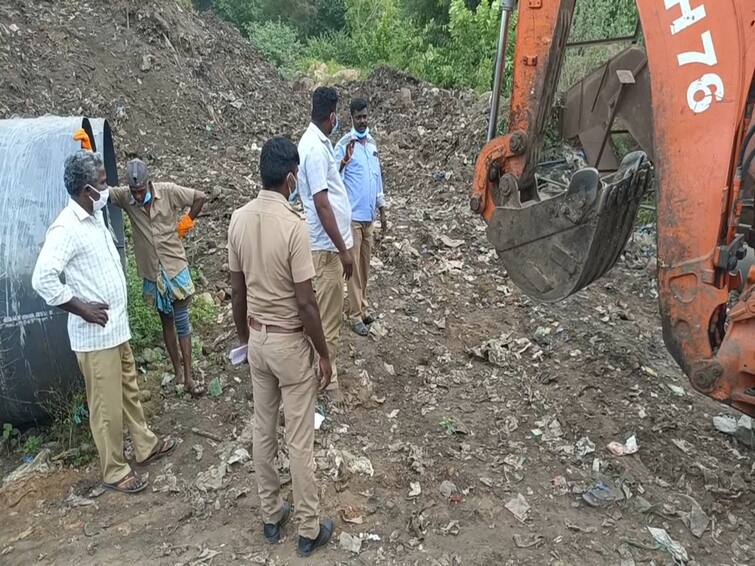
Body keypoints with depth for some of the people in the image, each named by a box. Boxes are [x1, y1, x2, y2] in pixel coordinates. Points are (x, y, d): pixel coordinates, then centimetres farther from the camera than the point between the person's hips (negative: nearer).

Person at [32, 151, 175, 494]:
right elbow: (42, 279, -27)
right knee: (107, 405, 5)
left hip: (116, 327, 9)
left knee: (129, 391, 21)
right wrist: (82, 308, -20)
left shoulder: (94, 217, 8)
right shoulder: (67, 228, -21)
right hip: (94, 335, -9)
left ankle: (145, 446, 38)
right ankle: (114, 471, 21)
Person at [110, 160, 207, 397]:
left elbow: (200, 197, -6)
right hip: (152, 272, 2)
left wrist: (186, 223, -4)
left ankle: (188, 377, 7)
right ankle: (178, 370, 26)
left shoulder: (168, 192, -11)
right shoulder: (125, 197, -7)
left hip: (175, 266, -2)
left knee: (182, 320, 2)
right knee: (166, 322, 13)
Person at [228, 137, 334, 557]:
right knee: (300, 441, 7)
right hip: (290, 343, -6)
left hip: (258, 340, 7)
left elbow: (238, 292, 5)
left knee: (264, 432, 19)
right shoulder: (294, 226, -23)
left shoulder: (239, 220, -2)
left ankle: (271, 516, 36)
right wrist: (324, 354, -9)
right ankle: (310, 529, 24)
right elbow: (306, 303, -21)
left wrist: (244, 338, 18)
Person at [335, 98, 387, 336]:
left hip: (369, 214, 7)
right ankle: (356, 314, 7)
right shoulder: (344, 144, -11)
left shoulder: (373, 143, 11)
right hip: (352, 215, -7)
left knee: (365, 263, 14)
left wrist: (382, 212, 18)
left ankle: (363, 306, 27)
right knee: (354, 264, -1)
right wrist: (344, 161, -36)